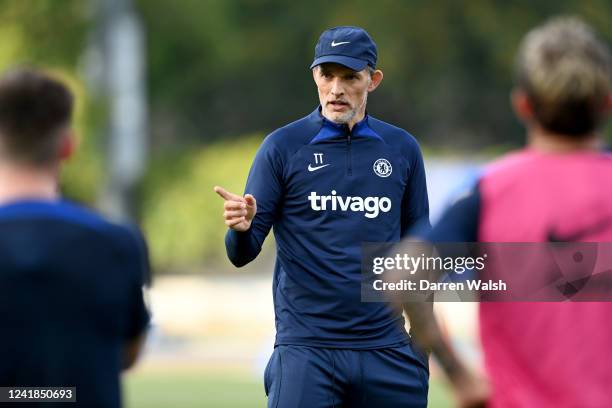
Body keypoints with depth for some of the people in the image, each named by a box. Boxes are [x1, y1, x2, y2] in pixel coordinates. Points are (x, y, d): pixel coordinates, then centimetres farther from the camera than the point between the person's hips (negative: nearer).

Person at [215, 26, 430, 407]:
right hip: (306, 350, -2)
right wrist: (241, 229, -24)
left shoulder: (402, 149, 8)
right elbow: (243, 254, -2)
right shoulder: (282, 147, 0)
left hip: (388, 351, 3)